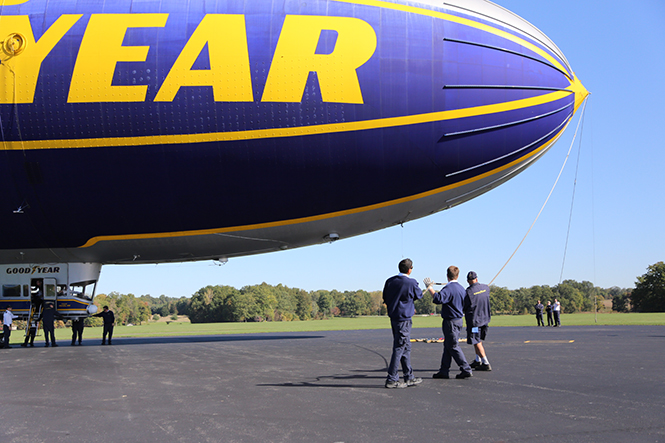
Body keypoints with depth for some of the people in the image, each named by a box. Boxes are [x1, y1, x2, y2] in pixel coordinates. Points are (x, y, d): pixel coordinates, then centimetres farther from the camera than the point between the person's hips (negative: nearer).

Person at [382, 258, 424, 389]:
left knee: (406, 347, 16)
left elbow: (385, 299, 14)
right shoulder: (411, 283, -13)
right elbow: (419, 295, 4)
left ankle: (409, 378, 23)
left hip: (393, 317, 7)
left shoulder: (389, 281, 4)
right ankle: (391, 379, -2)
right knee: (400, 348, -3)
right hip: (404, 318, -7)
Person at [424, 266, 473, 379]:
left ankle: (466, 370, -2)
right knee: (447, 346, 13)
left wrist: (430, 287, -24)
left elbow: (438, 299, -33)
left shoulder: (449, 288, -19)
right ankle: (444, 371, 17)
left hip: (451, 322, -9)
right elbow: (464, 305, 21)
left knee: (453, 347, -3)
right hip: (459, 320, 9)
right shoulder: (461, 288, 10)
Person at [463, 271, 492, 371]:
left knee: (477, 342, -1)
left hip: (474, 319, -7)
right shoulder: (486, 288, 1)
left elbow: (463, 307, -9)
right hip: (485, 318, 7)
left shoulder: (468, 292, -16)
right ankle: (478, 360, 31)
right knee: (478, 340, 22)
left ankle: (486, 364, -5)